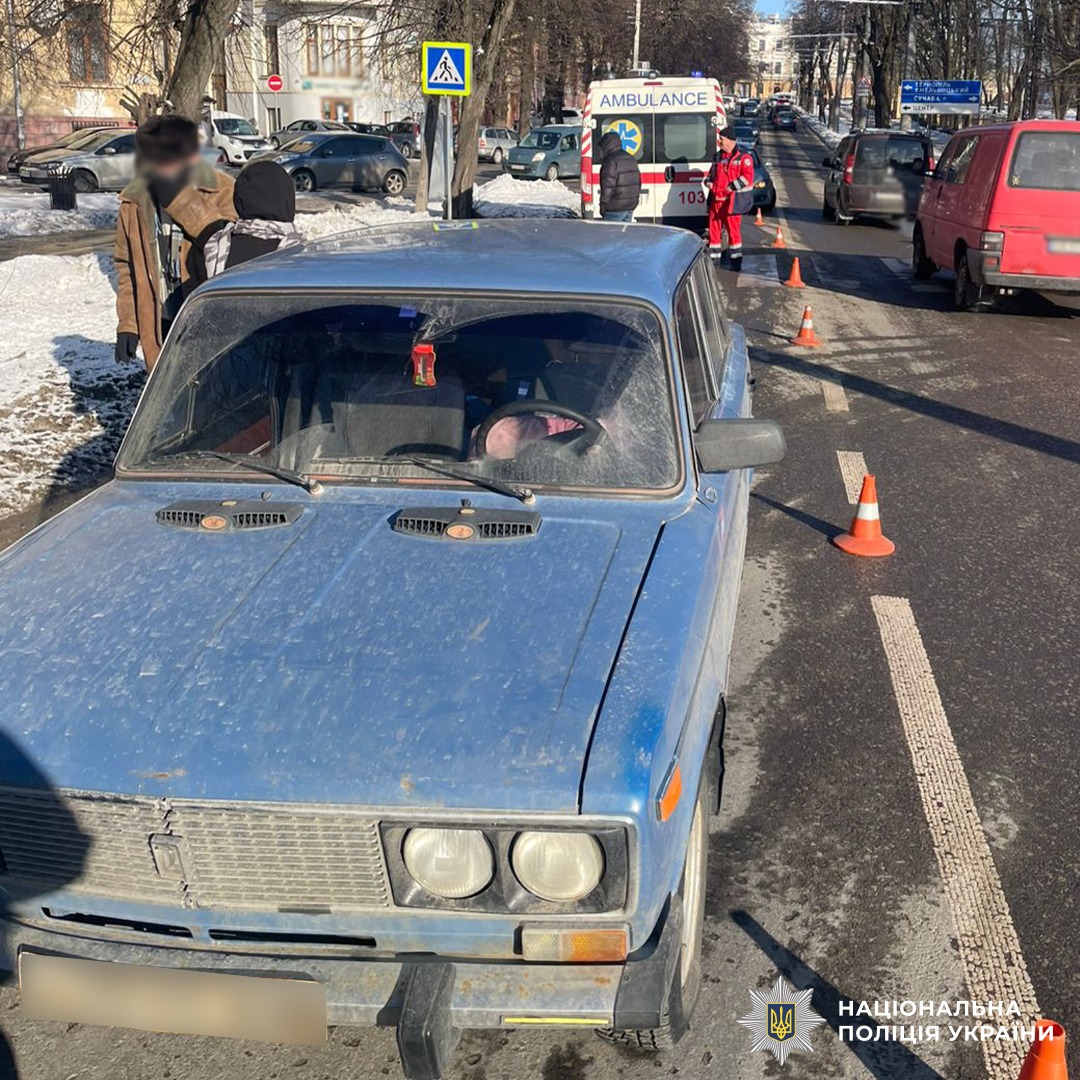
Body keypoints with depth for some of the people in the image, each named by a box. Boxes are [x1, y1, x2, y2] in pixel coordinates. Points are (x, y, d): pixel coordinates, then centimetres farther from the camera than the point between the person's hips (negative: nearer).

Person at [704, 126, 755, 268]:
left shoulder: (743, 157, -6)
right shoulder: (718, 156, 16)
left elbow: (748, 177, -16)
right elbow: (712, 173, 28)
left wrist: (731, 187, -20)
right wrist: (709, 182, 6)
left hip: (732, 200, -7)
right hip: (716, 198, 7)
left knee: (733, 229, -4)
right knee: (714, 228, 8)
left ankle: (736, 260, 4)